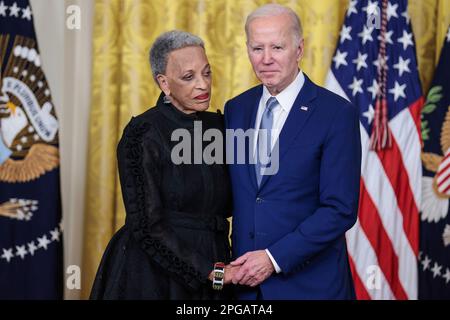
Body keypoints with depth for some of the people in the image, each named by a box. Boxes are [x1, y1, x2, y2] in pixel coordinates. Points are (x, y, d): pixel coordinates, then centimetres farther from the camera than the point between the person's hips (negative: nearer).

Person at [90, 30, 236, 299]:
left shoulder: (217, 125, 5)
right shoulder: (142, 135, -13)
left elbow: (227, 204, 11)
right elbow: (146, 226, -15)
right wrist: (208, 271, -18)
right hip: (153, 275, -5)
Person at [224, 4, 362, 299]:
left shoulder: (337, 114, -10)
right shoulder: (235, 109, 6)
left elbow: (341, 209, -14)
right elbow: (232, 196, 11)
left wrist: (274, 258, -17)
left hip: (310, 282, -4)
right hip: (245, 278, 4)